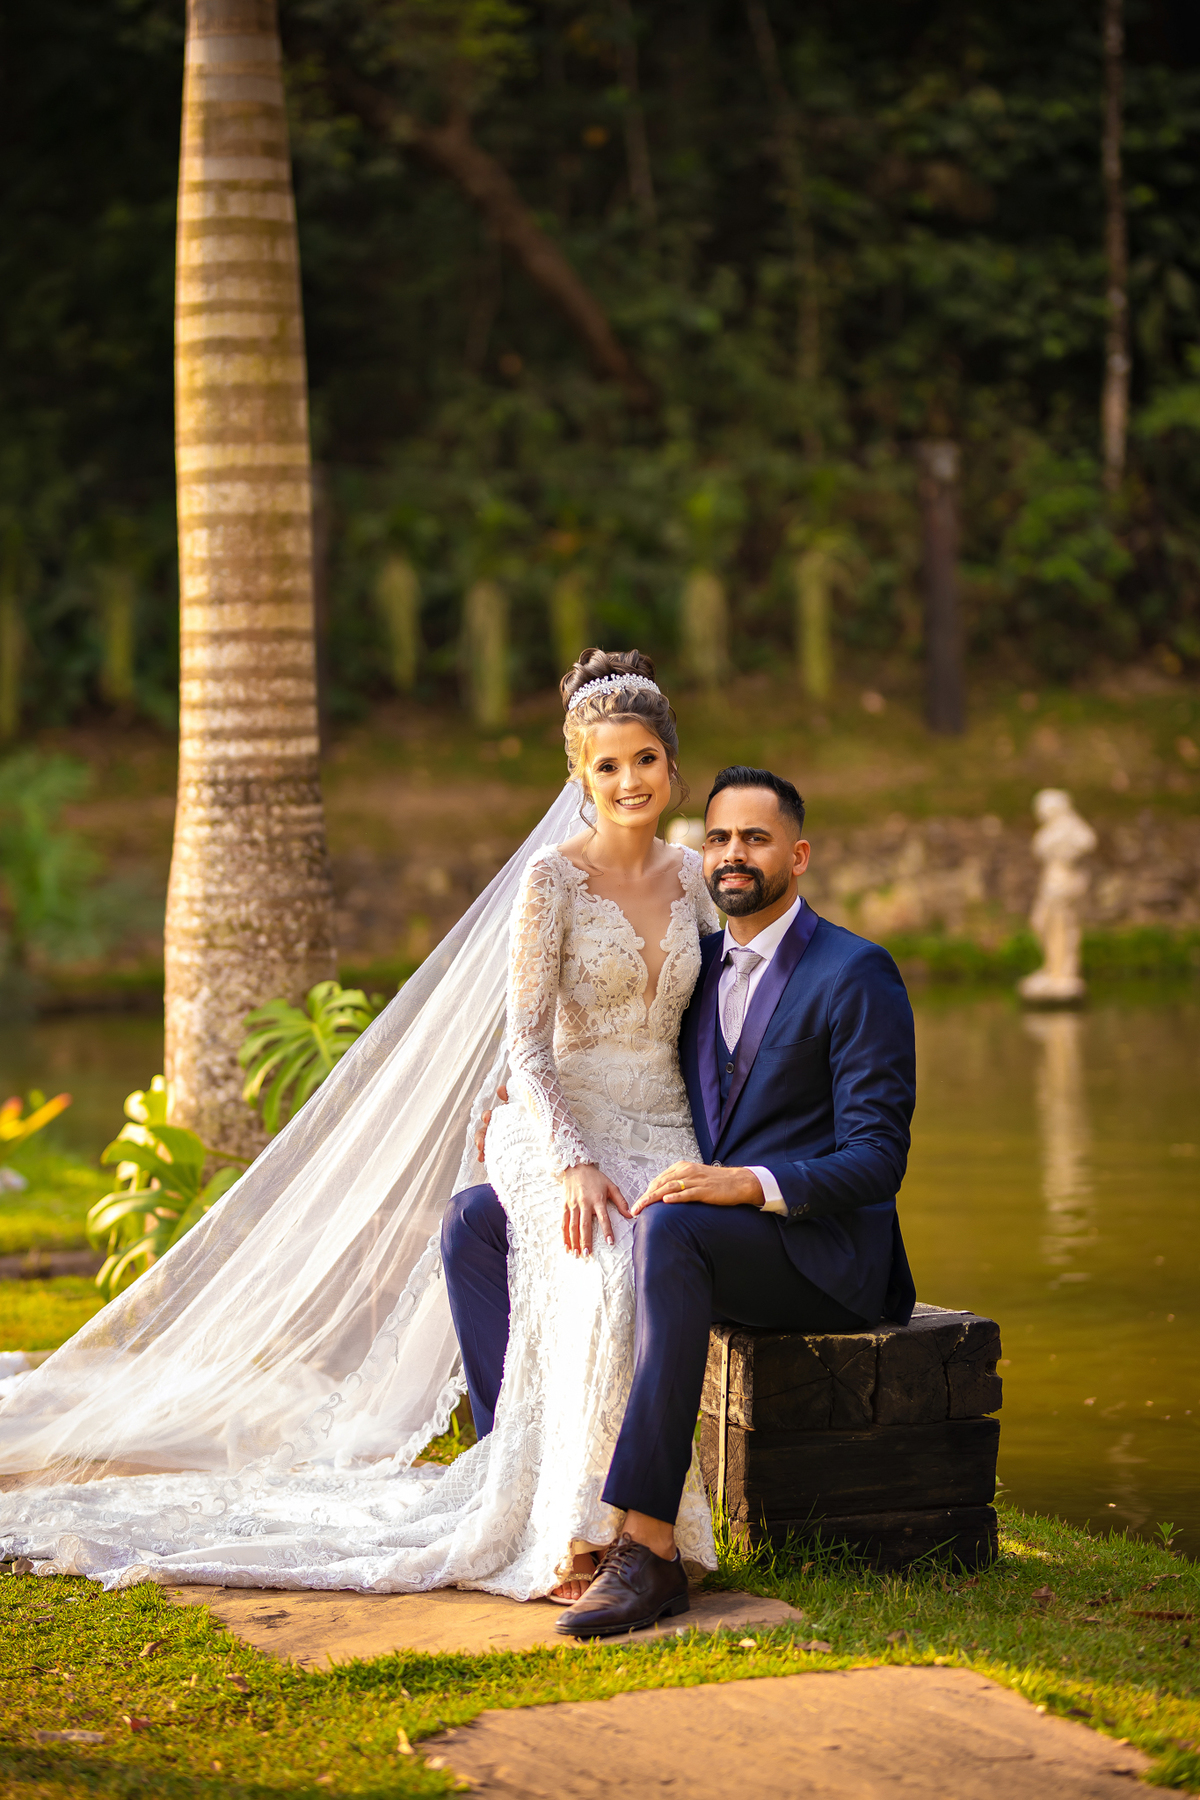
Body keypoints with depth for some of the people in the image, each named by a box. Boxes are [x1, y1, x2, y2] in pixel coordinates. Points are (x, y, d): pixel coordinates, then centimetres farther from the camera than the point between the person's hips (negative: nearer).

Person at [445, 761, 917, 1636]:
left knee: (668, 1231, -40)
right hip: (703, 1230, 8)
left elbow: (876, 1160, -15)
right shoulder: (699, 961, 15)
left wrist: (749, 1185, -31)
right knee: (473, 1221, -3)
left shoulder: (856, 975, -7)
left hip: (814, 1250, -8)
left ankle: (648, 1548, -43)